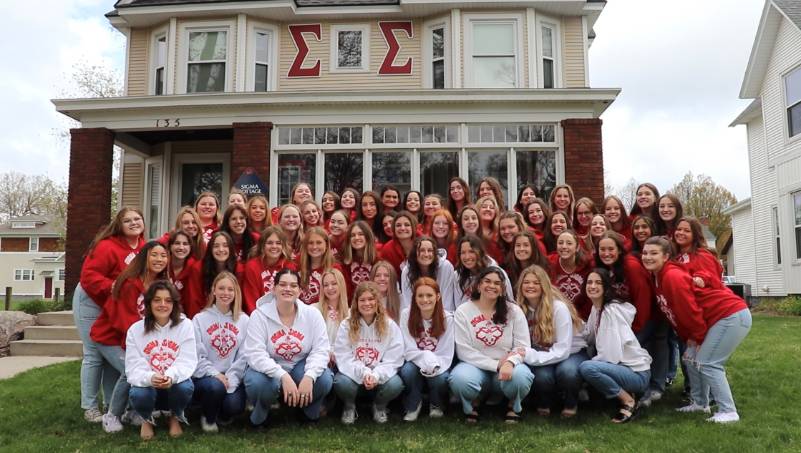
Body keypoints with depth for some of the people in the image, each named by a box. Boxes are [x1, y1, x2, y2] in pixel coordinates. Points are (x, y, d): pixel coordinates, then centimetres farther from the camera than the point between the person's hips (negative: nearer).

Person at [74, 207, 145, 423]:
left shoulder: (144, 247, 0)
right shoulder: (107, 247, -24)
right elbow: (89, 276, -27)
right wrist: (112, 287, -38)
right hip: (92, 304, -7)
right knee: (94, 355, -3)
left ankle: (112, 404, 21)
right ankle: (90, 407, 9)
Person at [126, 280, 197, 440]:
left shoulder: (185, 325, -6)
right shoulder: (135, 330, -4)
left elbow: (187, 361, -14)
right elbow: (134, 367, -12)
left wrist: (172, 376, -37)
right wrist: (150, 378, -35)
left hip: (175, 384, 0)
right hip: (147, 385, 0)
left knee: (185, 387, -33)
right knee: (138, 394, -33)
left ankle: (175, 418, 5)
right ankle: (147, 419, 7)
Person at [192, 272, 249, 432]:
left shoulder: (244, 320, 6)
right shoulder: (199, 319, 3)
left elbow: (244, 356, -1)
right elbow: (197, 355, -6)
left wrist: (231, 379, -14)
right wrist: (215, 374, -18)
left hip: (233, 377, 1)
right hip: (205, 376, -1)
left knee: (235, 406, -26)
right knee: (214, 387, -34)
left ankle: (224, 416, 15)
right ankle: (208, 418, 1)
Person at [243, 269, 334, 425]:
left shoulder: (312, 314, -9)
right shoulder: (259, 315, -14)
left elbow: (321, 350, -13)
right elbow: (255, 354, -23)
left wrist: (309, 376, -31)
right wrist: (283, 376, -36)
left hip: (300, 366, 2)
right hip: (269, 368, -1)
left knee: (324, 380, -27)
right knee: (258, 384, -35)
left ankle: (311, 410, 8)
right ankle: (261, 410, 2)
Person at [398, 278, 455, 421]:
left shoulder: (447, 318, -11)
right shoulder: (406, 315, -11)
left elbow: (446, 354, -11)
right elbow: (409, 350, -13)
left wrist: (434, 365, -32)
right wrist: (426, 358, -32)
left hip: (438, 366, 0)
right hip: (415, 362, 0)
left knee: (441, 378, -32)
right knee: (407, 371, -33)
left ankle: (436, 404, 4)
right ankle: (413, 405, -2)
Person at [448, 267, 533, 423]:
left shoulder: (514, 311, 3)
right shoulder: (463, 311, -1)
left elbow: (523, 346, -4)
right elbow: (464, 351, -8)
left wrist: (510, 362, -26)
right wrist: (496, 364, -16)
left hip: (506, 367, 1)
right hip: (475, 366, -1)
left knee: (521, 376, -33)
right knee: (459, 379, -34)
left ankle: (514, 407, 4)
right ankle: (472, 405, 3)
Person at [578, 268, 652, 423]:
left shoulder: (611, 310, -18)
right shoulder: (596, 308, 8)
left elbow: (611, 355, -23)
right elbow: (589, 340, 4)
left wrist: (589, 361, -11)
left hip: (637, 373, -9)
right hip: (621, 367, 9)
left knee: (586, 368, -27)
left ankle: (628, 401, -7)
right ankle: (624, 393, 11)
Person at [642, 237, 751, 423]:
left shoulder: (672, 277, -22)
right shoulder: (658, 279, 8)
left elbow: (690, 311, -20)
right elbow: (676, 314, 13)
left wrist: (699, 338, -8)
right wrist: (689, 339, 9)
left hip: (732, 315, -10)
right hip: (718, 319, 10)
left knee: (707, 363, -11)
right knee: (691, 357, 10)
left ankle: (728, 412, -5)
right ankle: (700, 403, 22)